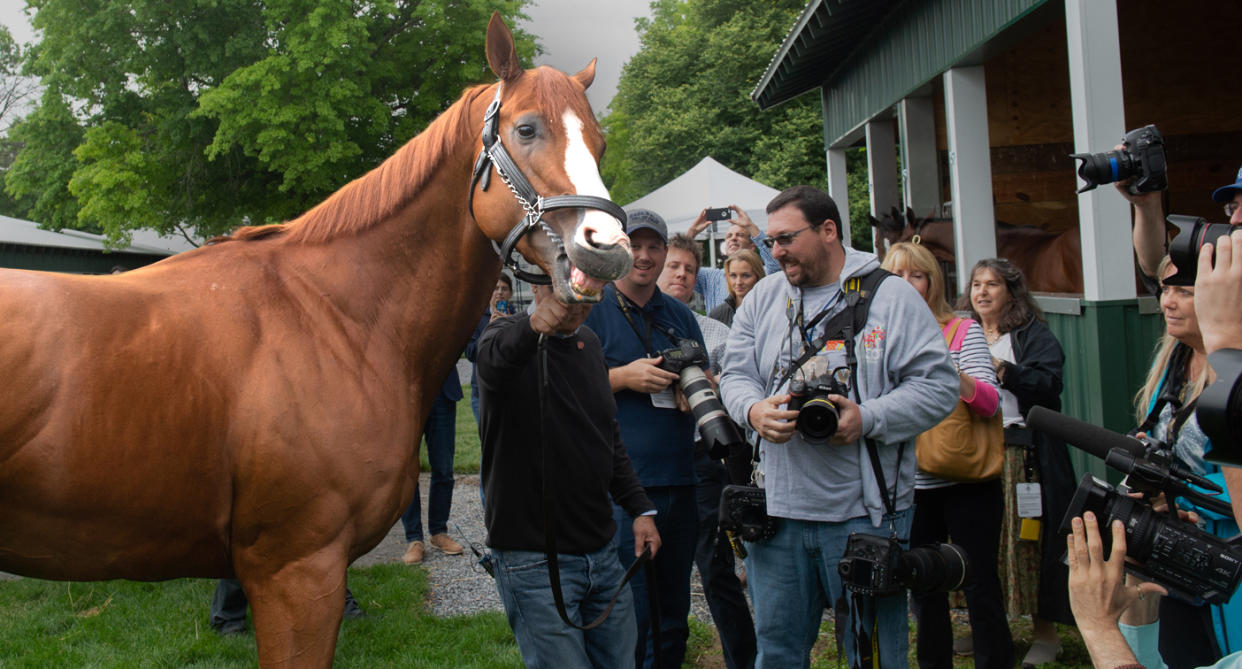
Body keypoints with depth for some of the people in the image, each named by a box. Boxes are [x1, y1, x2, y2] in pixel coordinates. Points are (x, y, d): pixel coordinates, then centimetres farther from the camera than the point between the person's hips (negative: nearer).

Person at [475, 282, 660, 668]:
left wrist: (639, 507, 13)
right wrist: (533, 327, -58)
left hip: (601, 550, 7)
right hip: (533, 558, -7)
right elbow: (493, 361, -37)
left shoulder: (589, 343, 12)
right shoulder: (509, 334, -10)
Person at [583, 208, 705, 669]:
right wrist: (624, 376, -16)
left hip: (679, 483, 5)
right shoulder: (589, 310, -1)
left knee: (672, 614, 16)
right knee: (627, 617, -3)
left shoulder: (681, 316, 15)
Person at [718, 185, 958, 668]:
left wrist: (868, 419, -18)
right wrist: (754, 410, -11)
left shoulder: (891, 297, -2)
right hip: (777, 507, 4)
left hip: (866, 512, -3)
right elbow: (735, 374, 12)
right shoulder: (763, 298, 12)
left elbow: (938, 385, -5)